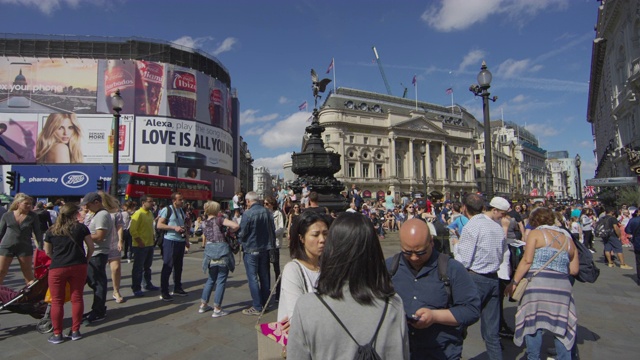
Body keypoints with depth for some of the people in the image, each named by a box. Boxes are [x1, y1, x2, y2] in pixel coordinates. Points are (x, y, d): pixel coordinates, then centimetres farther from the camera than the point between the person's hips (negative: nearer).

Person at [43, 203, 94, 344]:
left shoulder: (51, 231, 5)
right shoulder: (81, 227, 1)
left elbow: (48, 252, 12)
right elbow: (91, 246, 2)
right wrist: (86, 260, 17)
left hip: (57, 268, 0)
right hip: (78, 267, 0)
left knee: (57, 301, 9)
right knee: (77, 298, 9)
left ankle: (57, 334, 14)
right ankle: (75, 331, 16)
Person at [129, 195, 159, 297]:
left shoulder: (150, 213, 10)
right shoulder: (138, 214, -15)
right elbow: (132, 230, -20)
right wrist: (140, 242, -20)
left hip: (150, 245, 8)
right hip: (140, 246, -8)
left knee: (147, 266, 18)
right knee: (138, 268, 1)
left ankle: (148, 284, 30)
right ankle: (136, 289, 10)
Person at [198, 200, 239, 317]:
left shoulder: (203, 223, 10)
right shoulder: (219, 219, -7)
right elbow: (236, 226, -17)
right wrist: (229, 231, 1)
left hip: (209, 252, 6)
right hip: (221, 251, -6)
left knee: (211, 279, 21)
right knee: (221, 280, 2)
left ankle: (203, 305, 27)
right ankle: (217, 309, 5)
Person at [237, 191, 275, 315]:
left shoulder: (247, 214, -18)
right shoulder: (267, 212, -1)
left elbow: (242, 232, -14)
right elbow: (272, 230, 5)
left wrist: (239, 240, 7)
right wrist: (271, 243, 15)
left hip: (251, 250, -6)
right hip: (265, 248, 6)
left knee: (253, 278, 1)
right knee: (264, 276, 16)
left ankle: (257, 307, 5)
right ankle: (265, 302, 26)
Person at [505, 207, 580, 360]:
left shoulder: (536, 233, 2)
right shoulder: (567, 237, 17)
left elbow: (527, 261, -8)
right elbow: (574, 270, 14)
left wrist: (514, 282, -5)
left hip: (537, 284, -5)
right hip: (562, 285, 5)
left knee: (533, 323, 5)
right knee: (561, 325, 13)